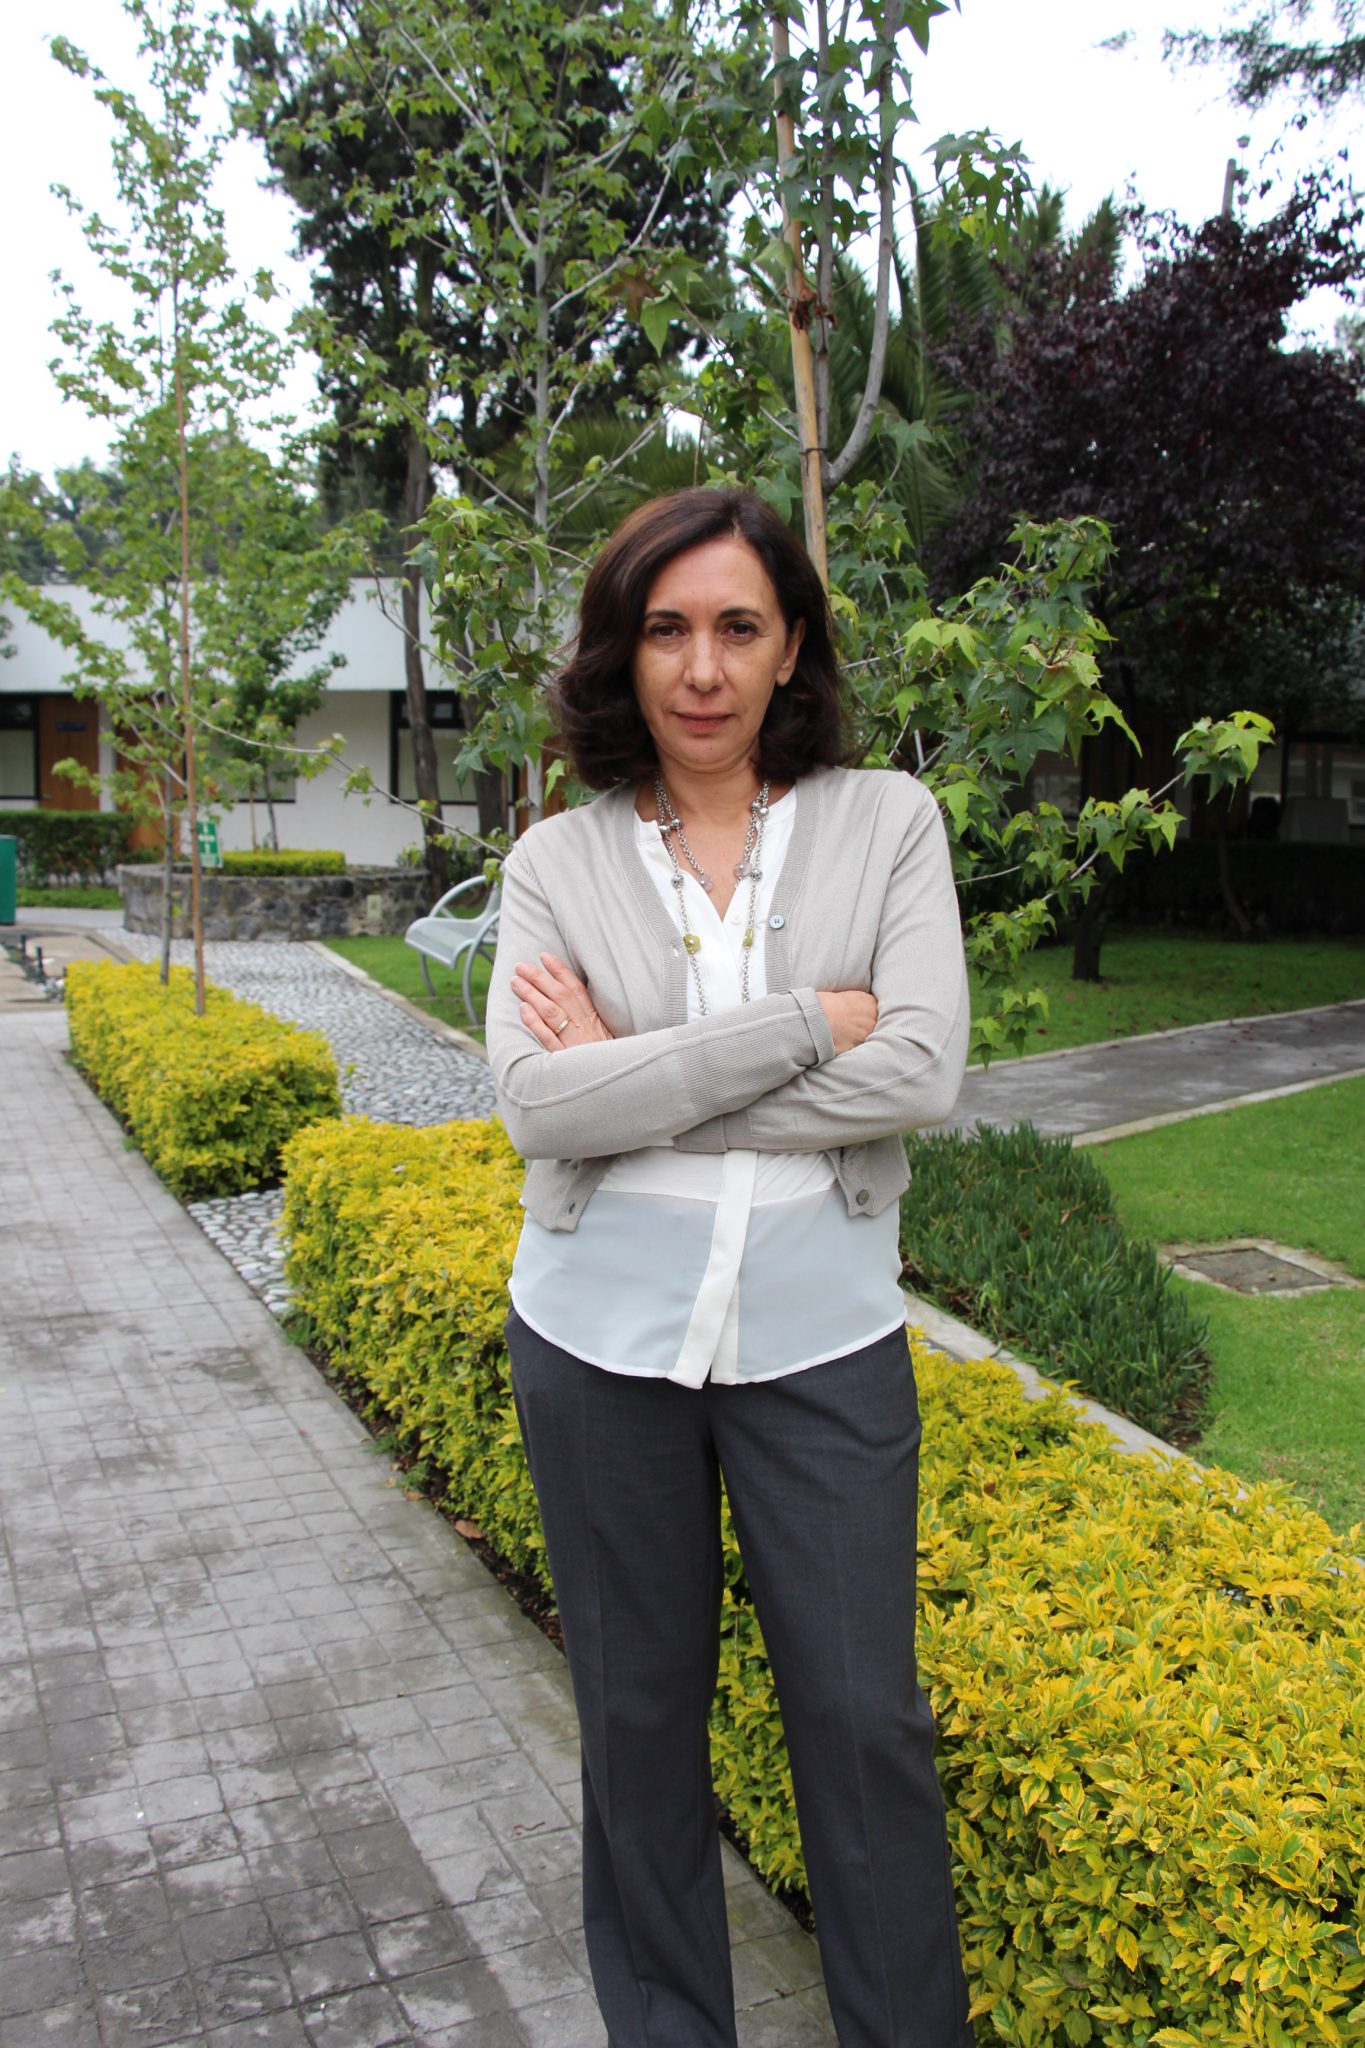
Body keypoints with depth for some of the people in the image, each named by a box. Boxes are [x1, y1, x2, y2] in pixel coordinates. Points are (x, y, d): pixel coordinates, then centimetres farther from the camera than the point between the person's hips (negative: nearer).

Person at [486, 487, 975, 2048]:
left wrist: (638, 1074, -14)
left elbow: (924, 1073, -14)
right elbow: (538, 1106, -14)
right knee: (638, 1710, 16)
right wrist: (804, 1023, -18)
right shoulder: (556, 862, -1)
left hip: (822, 1338, 0)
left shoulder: (888, 821, -1)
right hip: (601, 1339, 1)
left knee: (865, 1715, 10)